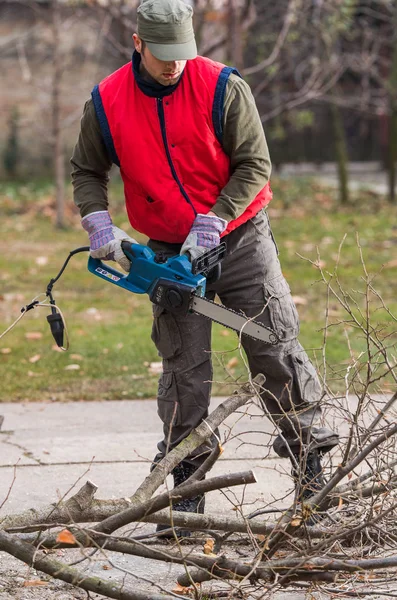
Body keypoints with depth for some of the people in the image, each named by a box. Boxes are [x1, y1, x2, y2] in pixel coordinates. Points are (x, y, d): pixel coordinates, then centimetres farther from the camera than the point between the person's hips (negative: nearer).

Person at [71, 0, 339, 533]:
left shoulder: (222, 88, -15)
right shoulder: (106, 103, -7)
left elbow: (254, 165, -12)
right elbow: (87, 171, 7)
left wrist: (211, 224, -19)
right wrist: (99, 226, -9)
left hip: (240, 238, -1)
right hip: (168, 250, 2)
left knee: (276, 349, -2)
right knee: (184, 369, 0)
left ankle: (308, 459, 9)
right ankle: (187, 483, 7)